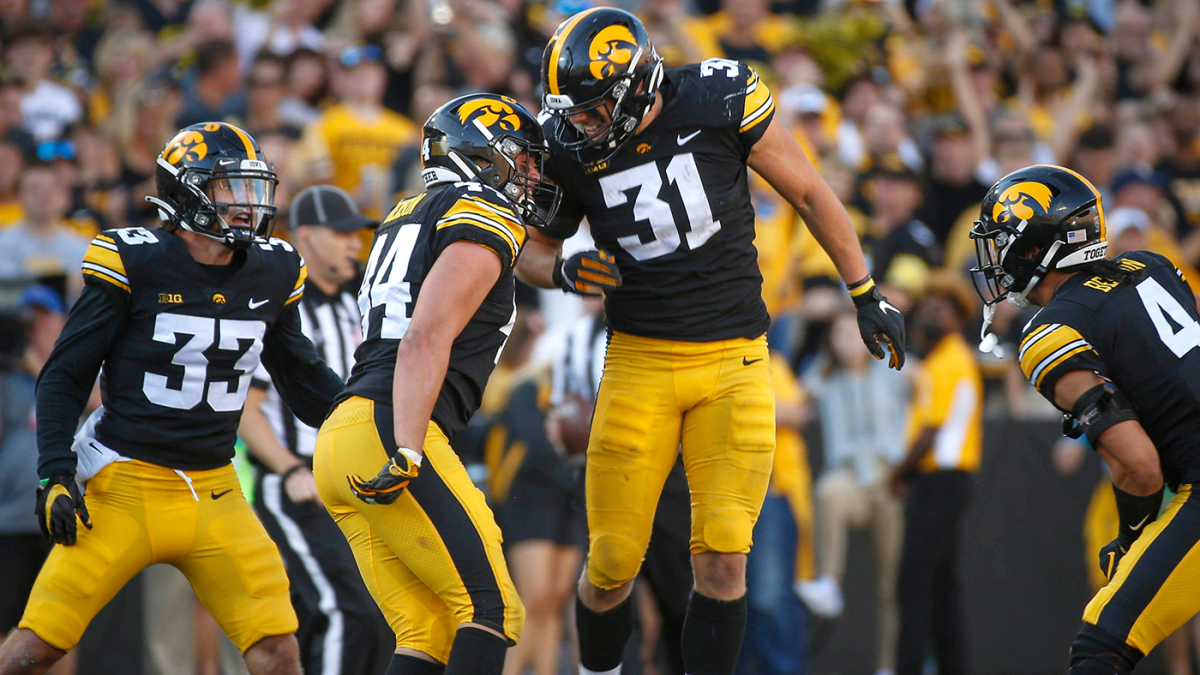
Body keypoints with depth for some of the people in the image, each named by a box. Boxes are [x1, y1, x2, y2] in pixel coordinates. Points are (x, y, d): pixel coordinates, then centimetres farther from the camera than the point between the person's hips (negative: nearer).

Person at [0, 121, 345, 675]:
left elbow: (304, 382, 19)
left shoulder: (272, 273, 5)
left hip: (214, 494, 4)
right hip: (127, 485, -4)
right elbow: (65, 376, -4)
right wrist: (55, 473, -13)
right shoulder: (133, 262, -10)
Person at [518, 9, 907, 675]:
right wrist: (563, 271, -13)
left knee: (722, 561, -10)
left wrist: (866, 295, 9)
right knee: (611, 566, 0)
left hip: (733, 363, -1)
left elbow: (808, 193, 3)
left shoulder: (720, 100, -11)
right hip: (639, 363, 1)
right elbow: (533, 249, 11)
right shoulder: (570, 146, -4)